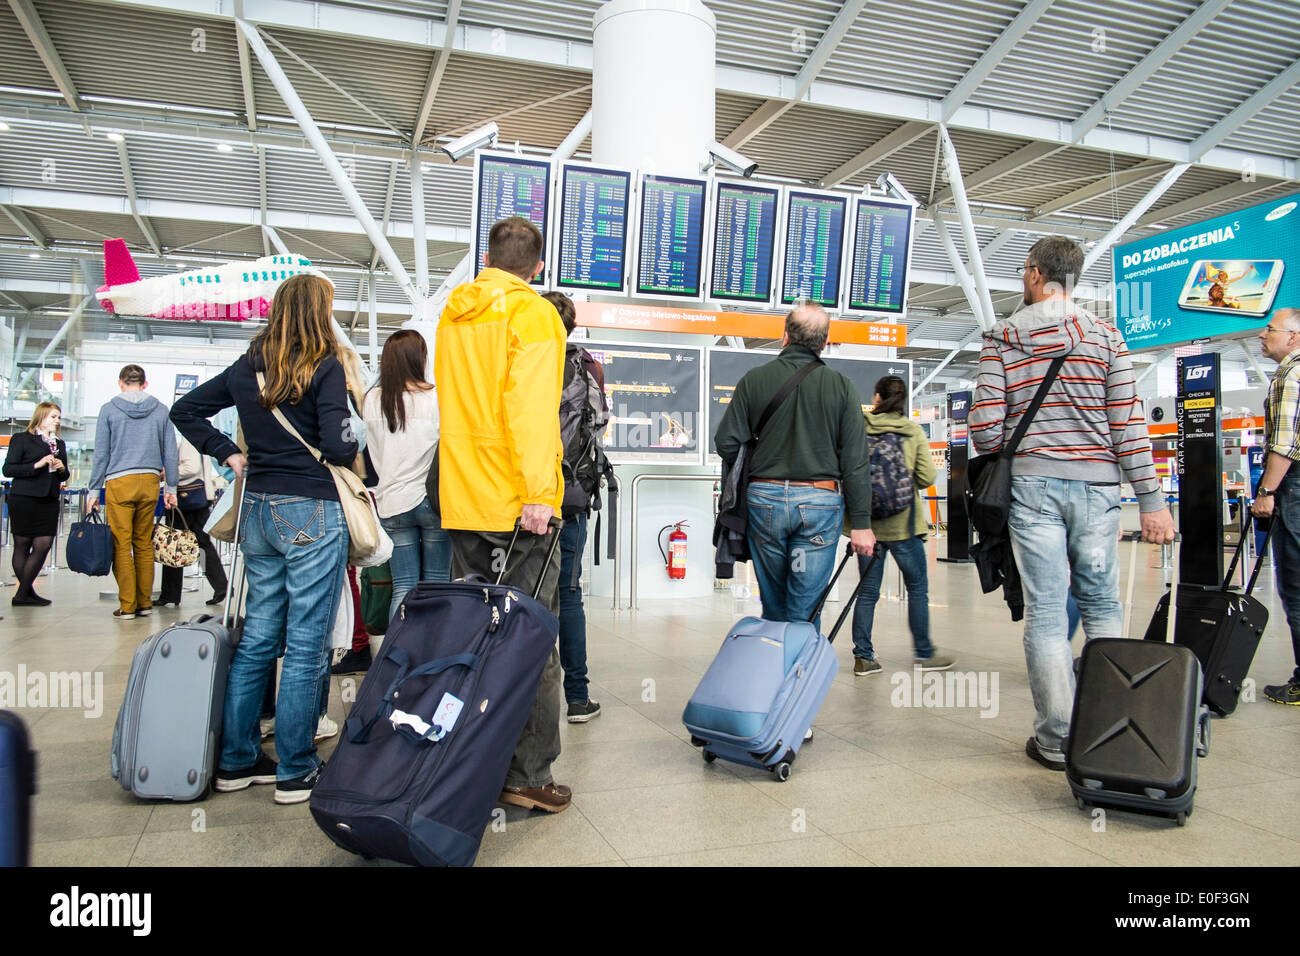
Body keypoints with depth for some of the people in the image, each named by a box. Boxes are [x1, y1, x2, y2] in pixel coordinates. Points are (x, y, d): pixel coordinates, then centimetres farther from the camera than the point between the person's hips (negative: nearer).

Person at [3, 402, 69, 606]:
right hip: (24, 499, -5)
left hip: (49, 501, 5)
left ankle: (23, 593, 8)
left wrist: (62, 469, 1)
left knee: (43, 545, -2)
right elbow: (8, 470, -5)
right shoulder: (21, 439, 3)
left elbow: (64, 477, 23)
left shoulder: (60, 444, 19)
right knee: (22, 545, 2)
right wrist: (37, 465, -15)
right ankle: (25, 593, 9)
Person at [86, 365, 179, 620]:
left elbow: (101, 453, 3)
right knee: (144, 544, 9)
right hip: (150, 482, 3)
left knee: (122, 545, 0)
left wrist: (94, 490, 9)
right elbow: (170, 452, 9)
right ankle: (144, 602, 12)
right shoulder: (160, 410, 7)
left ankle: (127, 605, 1)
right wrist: (171, 488, 16)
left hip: (119, 483, -2)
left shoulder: (109, 410, 2)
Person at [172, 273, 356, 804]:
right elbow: (338, 444, -17)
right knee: (306, 645, 0)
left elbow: (185, 410, 17)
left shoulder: (247, 368, 10)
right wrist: (354, 457, 3)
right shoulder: (325, 366, -9)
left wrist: (227, 453, 14)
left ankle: (237, 760, 24)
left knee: (257, 637, 15)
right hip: (312, 510, -7)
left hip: (258, 510, 7)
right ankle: (296, 772, 8)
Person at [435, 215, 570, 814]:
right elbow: (531, 406, -17)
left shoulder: (453, 315, 17)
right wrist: (538, 492, -21)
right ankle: (527, 776, 2)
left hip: (461, 500, 6)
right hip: (516, 501, -6)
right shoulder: (532, 313, -5)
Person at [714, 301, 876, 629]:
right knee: (804, 609, 3)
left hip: (765, 499, 2)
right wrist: (861, 523, -2)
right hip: (820, 503, -1)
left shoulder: (754, 380, 0)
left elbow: (727, 443, -2)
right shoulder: (841, 386, -2)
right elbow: (856, 461, -5)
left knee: (773, 605, 17)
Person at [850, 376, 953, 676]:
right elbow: (927, 477, -5)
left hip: (868, 523, 2)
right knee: (917, 589, 12)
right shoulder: (913, 431, -3)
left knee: (867, 591, 9)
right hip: (903, 524, -2)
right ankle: (924, 654, 18)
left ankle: (863, 657, 11)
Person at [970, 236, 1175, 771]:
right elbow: (1128, 422, 0)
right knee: (1101, 604, 12)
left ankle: (1056, 740, 5)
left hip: (1032, 484, -1)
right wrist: (1151, 500, 1)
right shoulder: (1105, 335, 7)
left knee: (1045, 611, 1)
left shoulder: (1002, 337, 4)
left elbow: (985, 424, -4)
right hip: (1096, 483, 1)